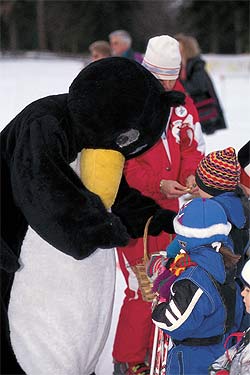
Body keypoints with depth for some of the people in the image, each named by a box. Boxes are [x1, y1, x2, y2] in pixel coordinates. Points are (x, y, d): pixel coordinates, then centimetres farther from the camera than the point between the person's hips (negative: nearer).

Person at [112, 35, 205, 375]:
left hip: (169, 204, 6)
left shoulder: (180, 100, 3)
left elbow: (193, 145, 8)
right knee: (141, 286, -6)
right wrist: (158, 184, -27)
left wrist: (191, 175, -12)